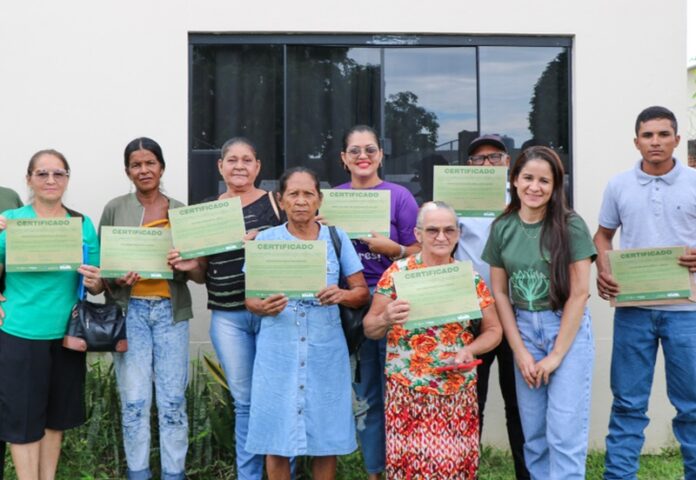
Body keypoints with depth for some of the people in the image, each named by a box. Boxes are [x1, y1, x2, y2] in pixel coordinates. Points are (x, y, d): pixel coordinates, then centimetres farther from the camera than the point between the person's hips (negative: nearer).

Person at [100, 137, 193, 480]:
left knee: (173, 399, 3)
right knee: (134, 400, 2)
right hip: (130, 310, -1)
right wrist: (117, 278, -14)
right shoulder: (115, 209, 4)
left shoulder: (180, 211, 8)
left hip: (171, 310, 1)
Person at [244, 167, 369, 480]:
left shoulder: (337, 238, 5)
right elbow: (249, 298, 5)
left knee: (326, 435, 6)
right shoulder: (265, 239, 4)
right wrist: (264, 306, -17)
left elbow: (362, 292, 5)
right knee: (276, 438, 4)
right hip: (278, 350, 0)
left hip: (325, 350, 0)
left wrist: (342, 295, -17)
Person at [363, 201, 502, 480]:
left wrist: (470, 350, -10)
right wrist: (386, 319, -19)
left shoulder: (470, 277, 3)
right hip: (407, 392, -1)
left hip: (458, 393, 2)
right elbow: (369, 329, 2)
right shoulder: (397, 273, -2)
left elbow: (493, 330, 9)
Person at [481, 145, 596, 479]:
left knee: (565, 433, -2)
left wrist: (556, 354, -10)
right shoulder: (502, 228, 2)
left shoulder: (570, 226, -7)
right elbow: (499, 292, 3)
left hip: (568, 330, -3)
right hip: (523, 330, 3)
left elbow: (579, 293, -9)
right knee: (533, 432, 11)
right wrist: (520, 351, -3)